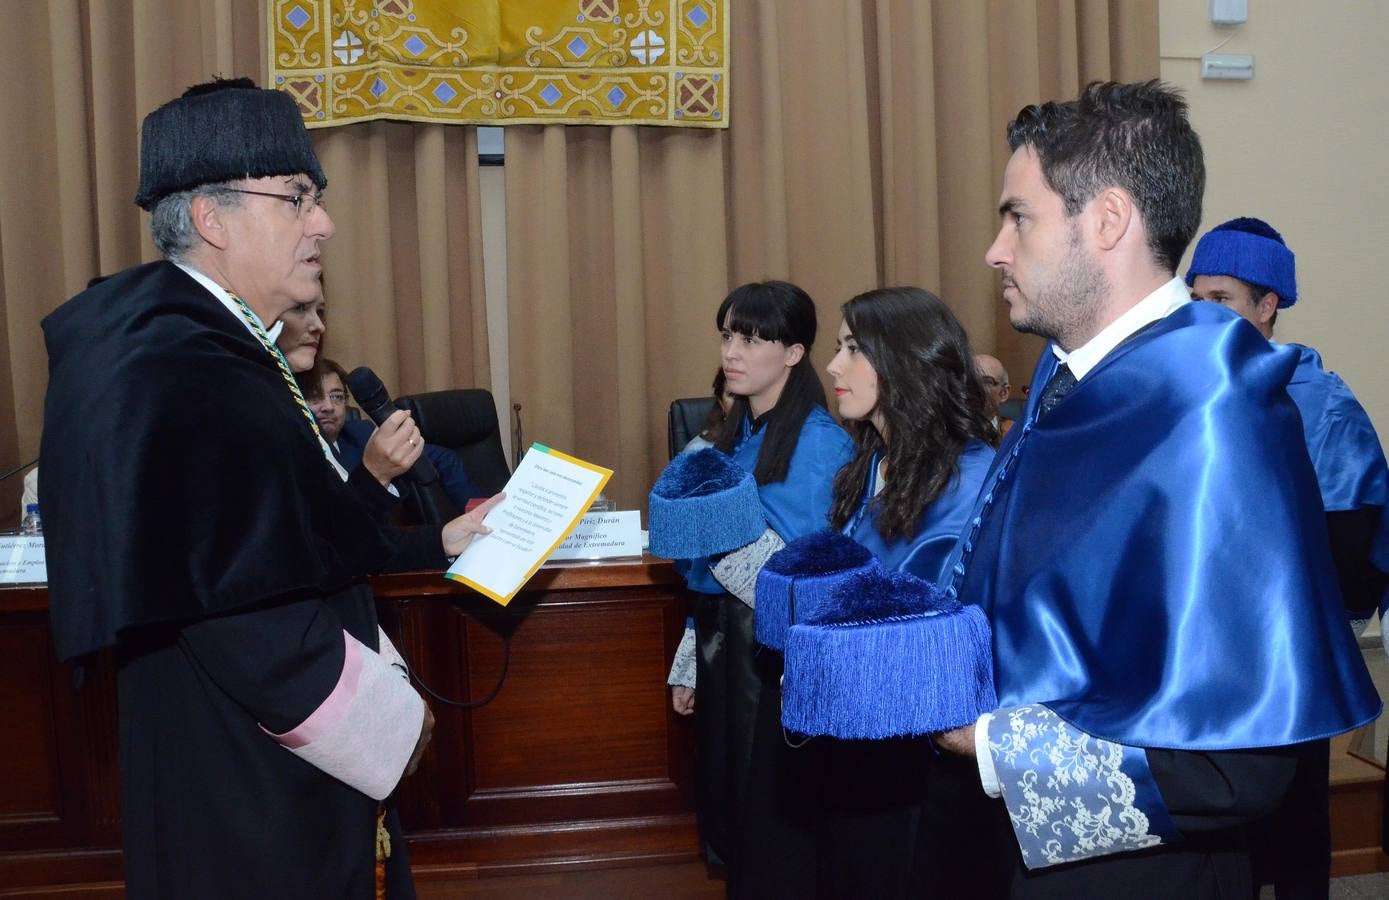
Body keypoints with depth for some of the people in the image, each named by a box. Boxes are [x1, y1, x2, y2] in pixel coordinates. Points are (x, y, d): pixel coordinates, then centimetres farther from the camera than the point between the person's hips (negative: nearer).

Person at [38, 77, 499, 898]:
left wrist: (435, 541, 13)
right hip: (250, 789, -10)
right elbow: (253, 621, -30)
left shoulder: (198, 346, 6)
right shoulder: (188, 387, -27)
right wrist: (395, 721, -17)